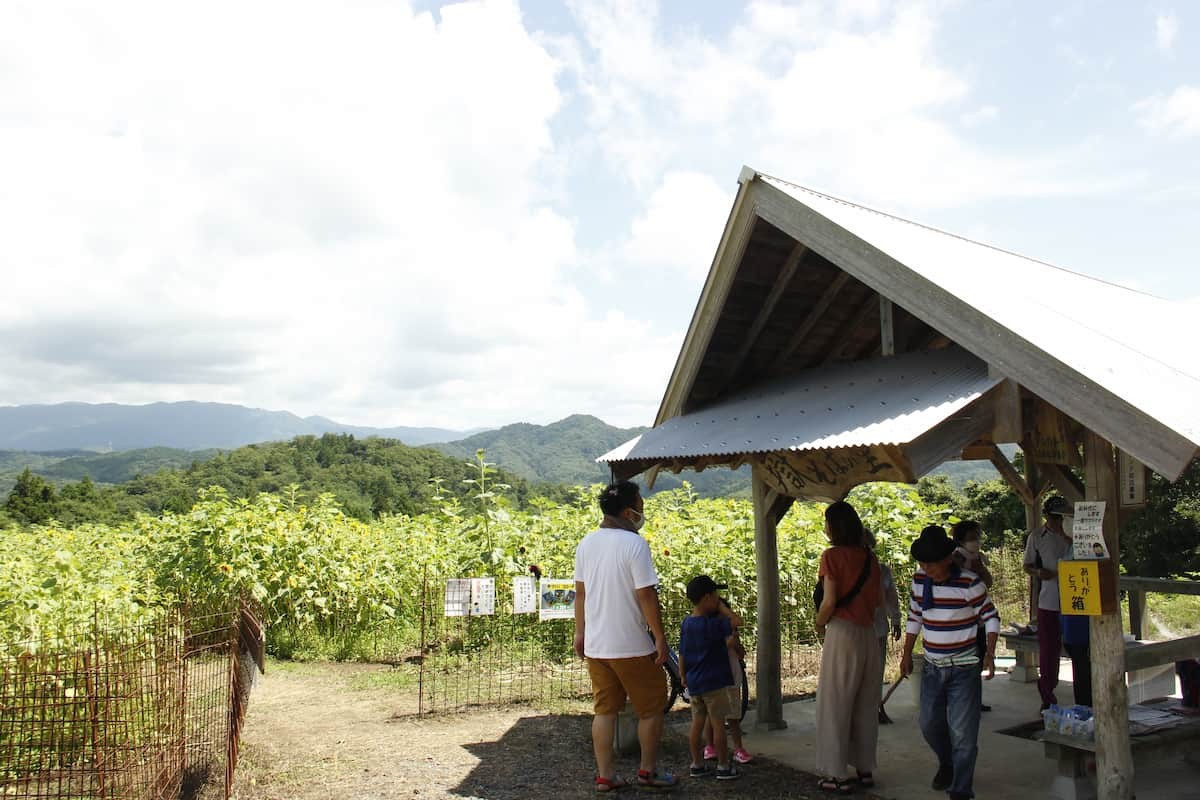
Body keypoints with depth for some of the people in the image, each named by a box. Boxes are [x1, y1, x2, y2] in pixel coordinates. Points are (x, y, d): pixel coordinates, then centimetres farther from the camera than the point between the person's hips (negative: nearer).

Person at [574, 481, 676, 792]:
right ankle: (648, 771, 21)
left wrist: (580, 632, 18)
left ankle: (604, 775, 18)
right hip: (632, 646, -6)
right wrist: (660, 637, -10)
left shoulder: (587, 543, 5)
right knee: (651, 709, 11)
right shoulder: (635, 544, -16)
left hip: (595, 645, 6)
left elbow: (580, 592, 10)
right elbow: (646, 594, -17)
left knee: (605, 710, 14)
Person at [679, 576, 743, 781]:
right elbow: (736, 621, -16)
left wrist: (683, 676, 20)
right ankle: (724, 766, 10)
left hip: (693, 682, 7)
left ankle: (697, 764, 20)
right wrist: (721, 607, -8)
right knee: (718, 724, 2)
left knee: (697, 724, 12)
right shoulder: (712, 624, -19)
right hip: (714, 681, -7)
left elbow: (682, 654, 10)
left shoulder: (686, 623, 4)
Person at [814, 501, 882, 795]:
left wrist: (819, 625, 1)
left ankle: (839, 776, 7)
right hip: (868, 634, 6)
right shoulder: (870, 557, 8)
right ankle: (865, 769, 23)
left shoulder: (832, 556, -10)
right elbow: (878, 599, 13)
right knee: (866, 706, 15)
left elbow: (830, 601, -15)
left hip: (842, 634, -6)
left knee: (836, 705, 3)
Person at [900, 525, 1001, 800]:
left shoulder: (969, 583, -15)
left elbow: (991, 617, -6)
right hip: (933, 668, 5)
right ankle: (947, 764, 42)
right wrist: (907, 654, 12)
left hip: (963, 669, -5)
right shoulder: (919, 581, -1)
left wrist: (990, 654, -17)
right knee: (930, 725, 13)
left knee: (962, 732, -4)